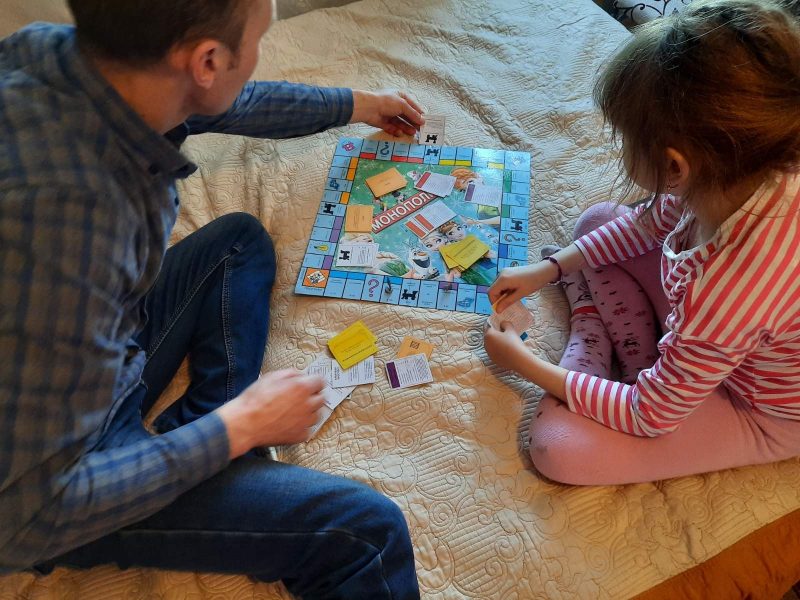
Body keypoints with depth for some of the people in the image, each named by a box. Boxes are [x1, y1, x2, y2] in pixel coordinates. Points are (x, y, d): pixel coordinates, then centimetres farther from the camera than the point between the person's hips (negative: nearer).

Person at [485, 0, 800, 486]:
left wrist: (525, 365, -17)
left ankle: (589, 342, 3)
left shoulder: (730, 292, -44)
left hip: (761, 413, -6)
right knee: (597, 220, 5)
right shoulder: (753, 172, -25)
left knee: (557, 449, -20)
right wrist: (548, 269, -5)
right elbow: (650, 222, -1)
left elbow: (649, 416, -26)